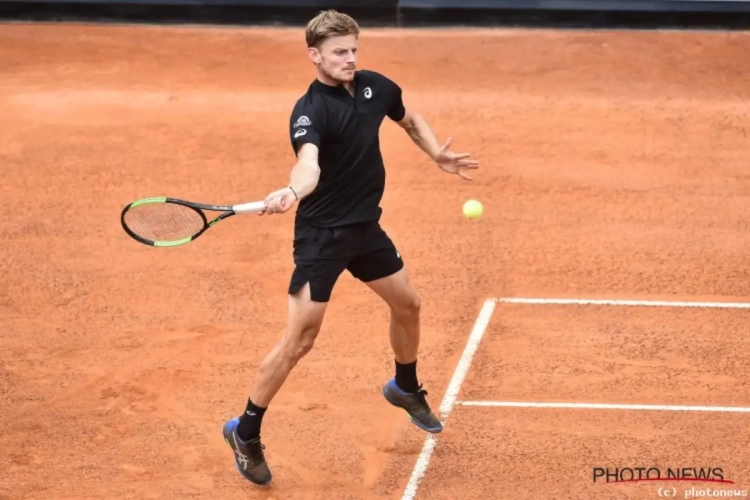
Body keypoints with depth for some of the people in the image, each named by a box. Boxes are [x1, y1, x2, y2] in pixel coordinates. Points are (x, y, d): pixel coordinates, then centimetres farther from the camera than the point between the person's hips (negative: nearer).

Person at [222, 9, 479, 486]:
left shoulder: (376, 86, -2)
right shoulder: (310, 110, -23)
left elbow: (411, 121, 20)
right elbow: (309, 163, -43)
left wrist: (439, 154, 3)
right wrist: (291, 192, -65)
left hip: (366, 226, 7)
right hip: (322, 234, -7)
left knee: (408, 304, 21)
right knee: (299, 339, -9)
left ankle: (406, 388, 49)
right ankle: (246, 433, 4)